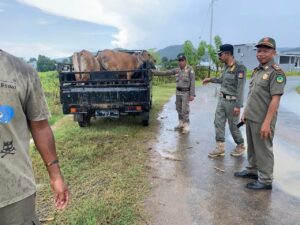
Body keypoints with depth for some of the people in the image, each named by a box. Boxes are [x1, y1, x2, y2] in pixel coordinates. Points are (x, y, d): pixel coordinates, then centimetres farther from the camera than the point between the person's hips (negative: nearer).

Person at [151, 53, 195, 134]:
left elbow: (192, 82, -11)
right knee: (179, 109, 11)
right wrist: (153, 71, 4)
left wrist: (192, 94, -15)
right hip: (178, 92, 6)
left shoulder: (190, 69, -8)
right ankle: (181, 123, 25)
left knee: (185, 109, -4)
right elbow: (165, 73, 8)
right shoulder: (176, 70, 7)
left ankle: (186, 125, 7)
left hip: (186, 92, -6)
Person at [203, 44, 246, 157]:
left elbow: (240, 88, -20)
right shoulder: (226, 67, 8)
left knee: (233, 125, 5)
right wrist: (211, 79, 26)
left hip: (232, 101, -8)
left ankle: (240, 146, 27)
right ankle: (220, 147, 16)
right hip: (222, 99, 8)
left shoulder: (239, 68, -17)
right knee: (218, 123, 7)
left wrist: (238, 105, -22)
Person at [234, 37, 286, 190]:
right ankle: (252, 170, 35)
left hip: (262, 121, -8)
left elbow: (275, 100, -19)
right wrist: (245, 112, 17)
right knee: (252, 147, 19)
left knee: (263, 149, 3)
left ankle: (265, 180, 17)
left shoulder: (276, 72, -14)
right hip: (251, 118, 8)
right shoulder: (257, 70, 11)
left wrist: (267, 122, -22)